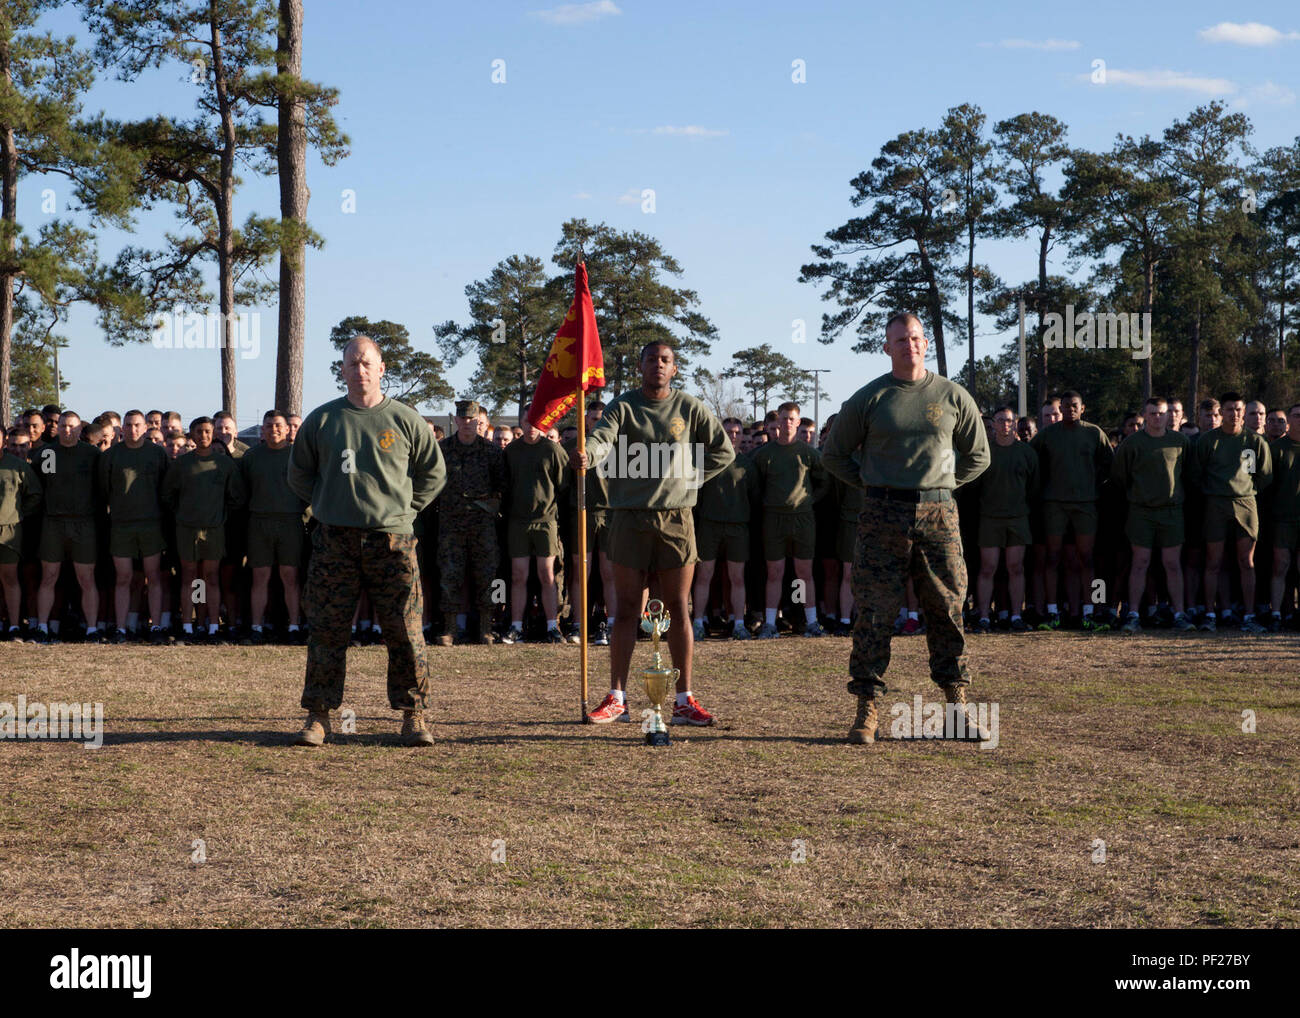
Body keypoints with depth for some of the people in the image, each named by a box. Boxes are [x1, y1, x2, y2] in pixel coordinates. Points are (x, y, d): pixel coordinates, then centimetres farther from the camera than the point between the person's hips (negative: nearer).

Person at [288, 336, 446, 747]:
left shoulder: (405, 420, 4)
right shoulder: (321, 420, 7)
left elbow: (434, 473, 14)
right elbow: (299, 473, 20)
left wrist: (403, 508, 7)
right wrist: (326, 505, 10)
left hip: (391, 539, -1)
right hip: (334, 540, 1)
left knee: (405, 632, -1)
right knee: (327, 631, 2)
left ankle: (413, 716, 8)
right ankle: (318, 716, 10)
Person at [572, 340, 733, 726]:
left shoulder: (690, 408, 6)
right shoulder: (623, 406, 1)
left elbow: (723, 451, 13)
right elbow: (603, 437, -18)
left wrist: (690, 477, 1)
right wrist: (585, 454, -41)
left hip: (676, 518, 1)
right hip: (630, 518, -1)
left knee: (679, 607, 3)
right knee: (626, 608, 2)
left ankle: (684, 700, 8)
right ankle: (616, 697, 8)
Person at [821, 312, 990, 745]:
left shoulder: (952, 396, 8)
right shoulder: (868, 399, 5)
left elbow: (977, 456, 18)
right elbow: (834, 455, 13)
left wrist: (941, 483, 8)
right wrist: (873, 486, 5)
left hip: (938, 513, 1)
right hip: (883, 515, -1)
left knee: (948, 608, 4)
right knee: (874, 612, -2)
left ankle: (958, 703, 13)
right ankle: (867, 708, 4)